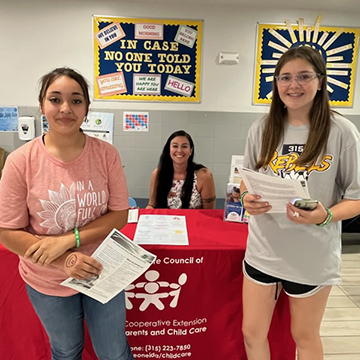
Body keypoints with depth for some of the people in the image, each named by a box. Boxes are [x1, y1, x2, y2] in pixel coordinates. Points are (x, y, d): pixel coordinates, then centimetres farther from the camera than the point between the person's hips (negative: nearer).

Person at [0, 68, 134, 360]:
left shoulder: (106, 154, -14)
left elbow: (120, 214, -10)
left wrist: (69, 239, -23)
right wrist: (64, 261, -23)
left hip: (102, 272, 0)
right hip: (48, 282, 0)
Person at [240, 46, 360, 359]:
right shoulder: (261, 129, -1)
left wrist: (326, 216, -25)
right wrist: (248, 199, -13)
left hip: (314, 255, -2)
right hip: (263, 250, 3)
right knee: (252, 333, 16)